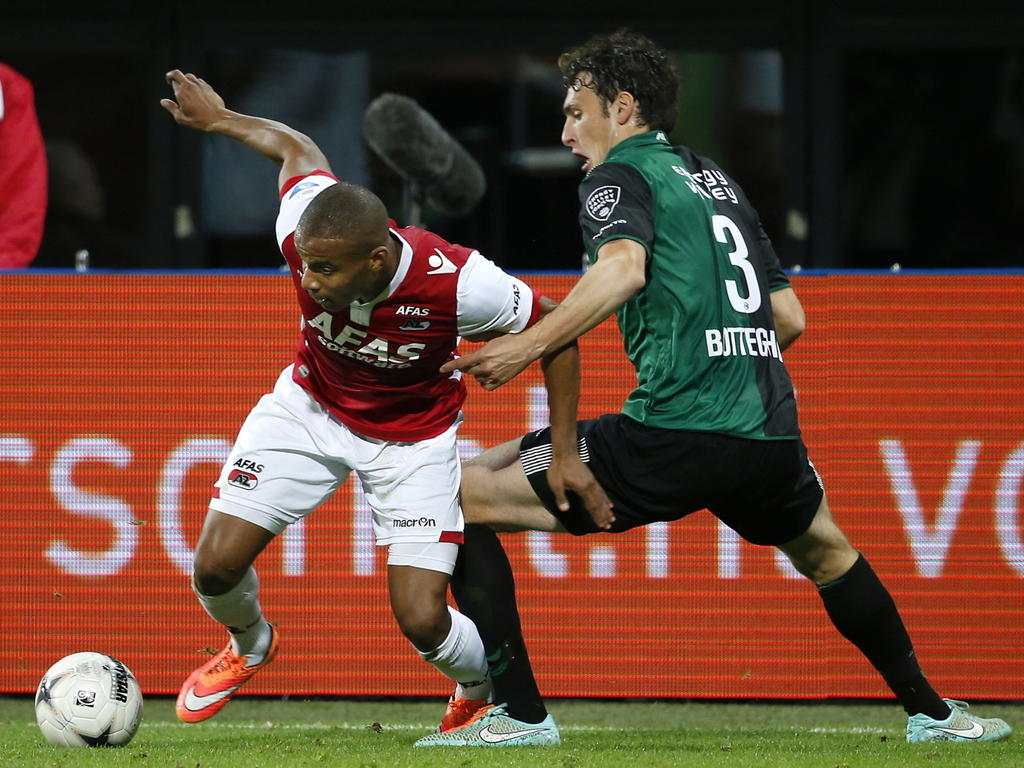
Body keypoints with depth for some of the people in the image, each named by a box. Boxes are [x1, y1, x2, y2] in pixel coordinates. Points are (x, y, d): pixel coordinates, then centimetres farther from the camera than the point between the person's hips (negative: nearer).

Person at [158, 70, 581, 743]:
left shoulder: (456, 282, -38)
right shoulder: (305, 233, -30)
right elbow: (296, 147, -6)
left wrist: (566, 454, -18)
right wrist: (217, 119, 12)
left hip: (412, 440, -3)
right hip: (309, 409, 3)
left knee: (423, 621, -12)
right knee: (217, 565, -8)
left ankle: (486, 693, 25)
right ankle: (249, 645, 30)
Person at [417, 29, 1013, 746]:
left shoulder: (621, 176, 2)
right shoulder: (718, 181, 23)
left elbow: (622, 267, -21)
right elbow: (790, 317, 25)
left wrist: (528, 345, -25)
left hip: (671, 438, -7)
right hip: (771, 437, 7)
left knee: (469, 494, 0)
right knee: (823, 548, 38)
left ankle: (516, 710, -6)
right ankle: (931, 711, 43)